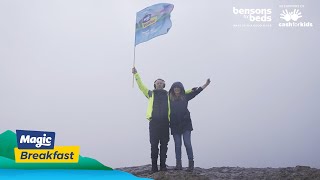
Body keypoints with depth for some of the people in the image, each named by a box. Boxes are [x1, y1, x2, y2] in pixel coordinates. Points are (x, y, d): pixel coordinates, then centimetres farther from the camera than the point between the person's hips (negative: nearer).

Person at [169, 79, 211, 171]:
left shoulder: (185, 97, 9)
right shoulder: (169, 98, 7)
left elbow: (196, 91, 10)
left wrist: (206, 84, 8)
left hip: (185, 123, -1)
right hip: (175, 125, 1)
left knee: (187, 143, -6)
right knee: (177, 145, 3)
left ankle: (191, 163, 0)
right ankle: (178, 164, 6)